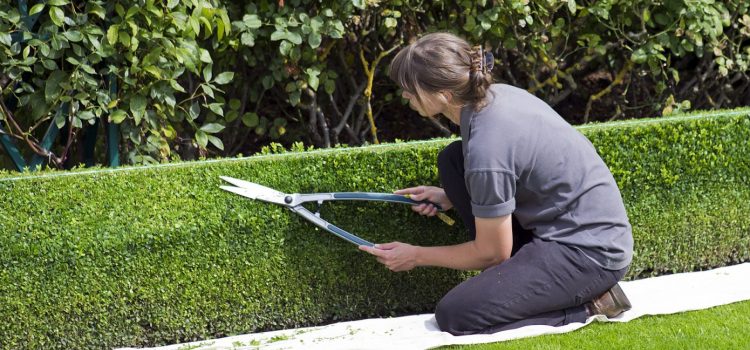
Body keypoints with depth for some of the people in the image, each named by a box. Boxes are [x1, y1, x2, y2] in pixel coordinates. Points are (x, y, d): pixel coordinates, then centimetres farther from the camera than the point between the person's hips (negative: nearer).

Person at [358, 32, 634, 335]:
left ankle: (586, 305, -5)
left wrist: (416, 256, 1)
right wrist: (450, 197, 12)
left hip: (590, 254, -9)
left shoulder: (485, 151, -26)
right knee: (452, 159, 8)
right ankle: (516, 276, 8)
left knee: (453, 315, -15)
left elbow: (491, 253, -12)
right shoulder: (497, 94, -2)